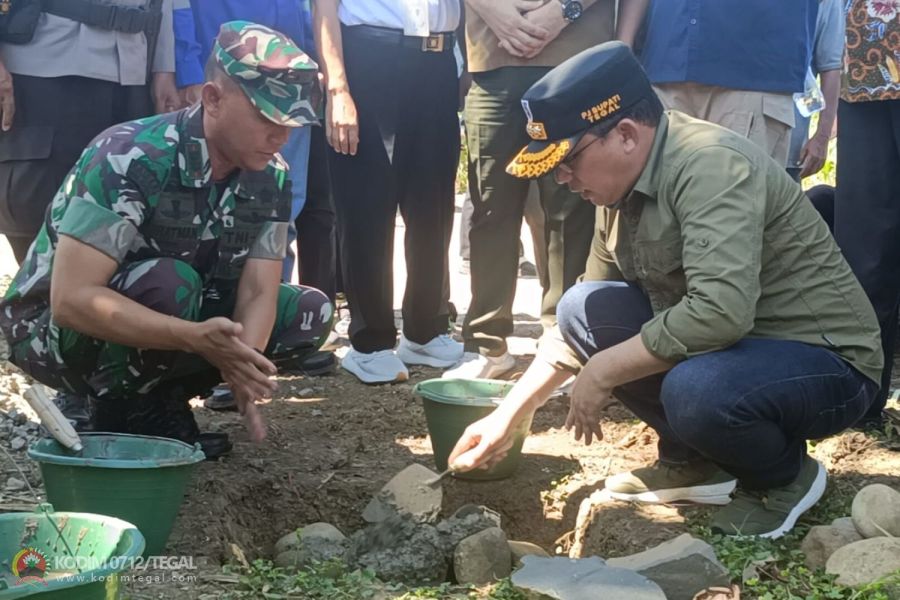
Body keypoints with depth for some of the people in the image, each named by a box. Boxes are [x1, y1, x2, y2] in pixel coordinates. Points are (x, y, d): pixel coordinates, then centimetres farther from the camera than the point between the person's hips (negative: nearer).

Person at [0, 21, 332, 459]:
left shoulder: (270, 177, -10)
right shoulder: (128, 160, -30)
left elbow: (258, 293, -13)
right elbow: (72, 300, -36)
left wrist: (242, 366, -36)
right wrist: (196, 338, -47)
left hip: (166, 321, 7)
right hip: (54, 328, -7)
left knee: (310, 312, -9)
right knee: (170, 283, -37)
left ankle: (155, 399, -2)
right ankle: (119, 412, -12)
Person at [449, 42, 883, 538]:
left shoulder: (709, 166, -26)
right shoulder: (625, 183, 1)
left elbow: (721, 312, -38)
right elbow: (583, 318, 10)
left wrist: (604, 371, -25)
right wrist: (508, 418, 6)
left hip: (827, 362, -8)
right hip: (726, 348, 8)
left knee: (695, 391, -36)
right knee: (584, 309, -5)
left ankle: (787, 476, -3)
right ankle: (693, 460, 8)